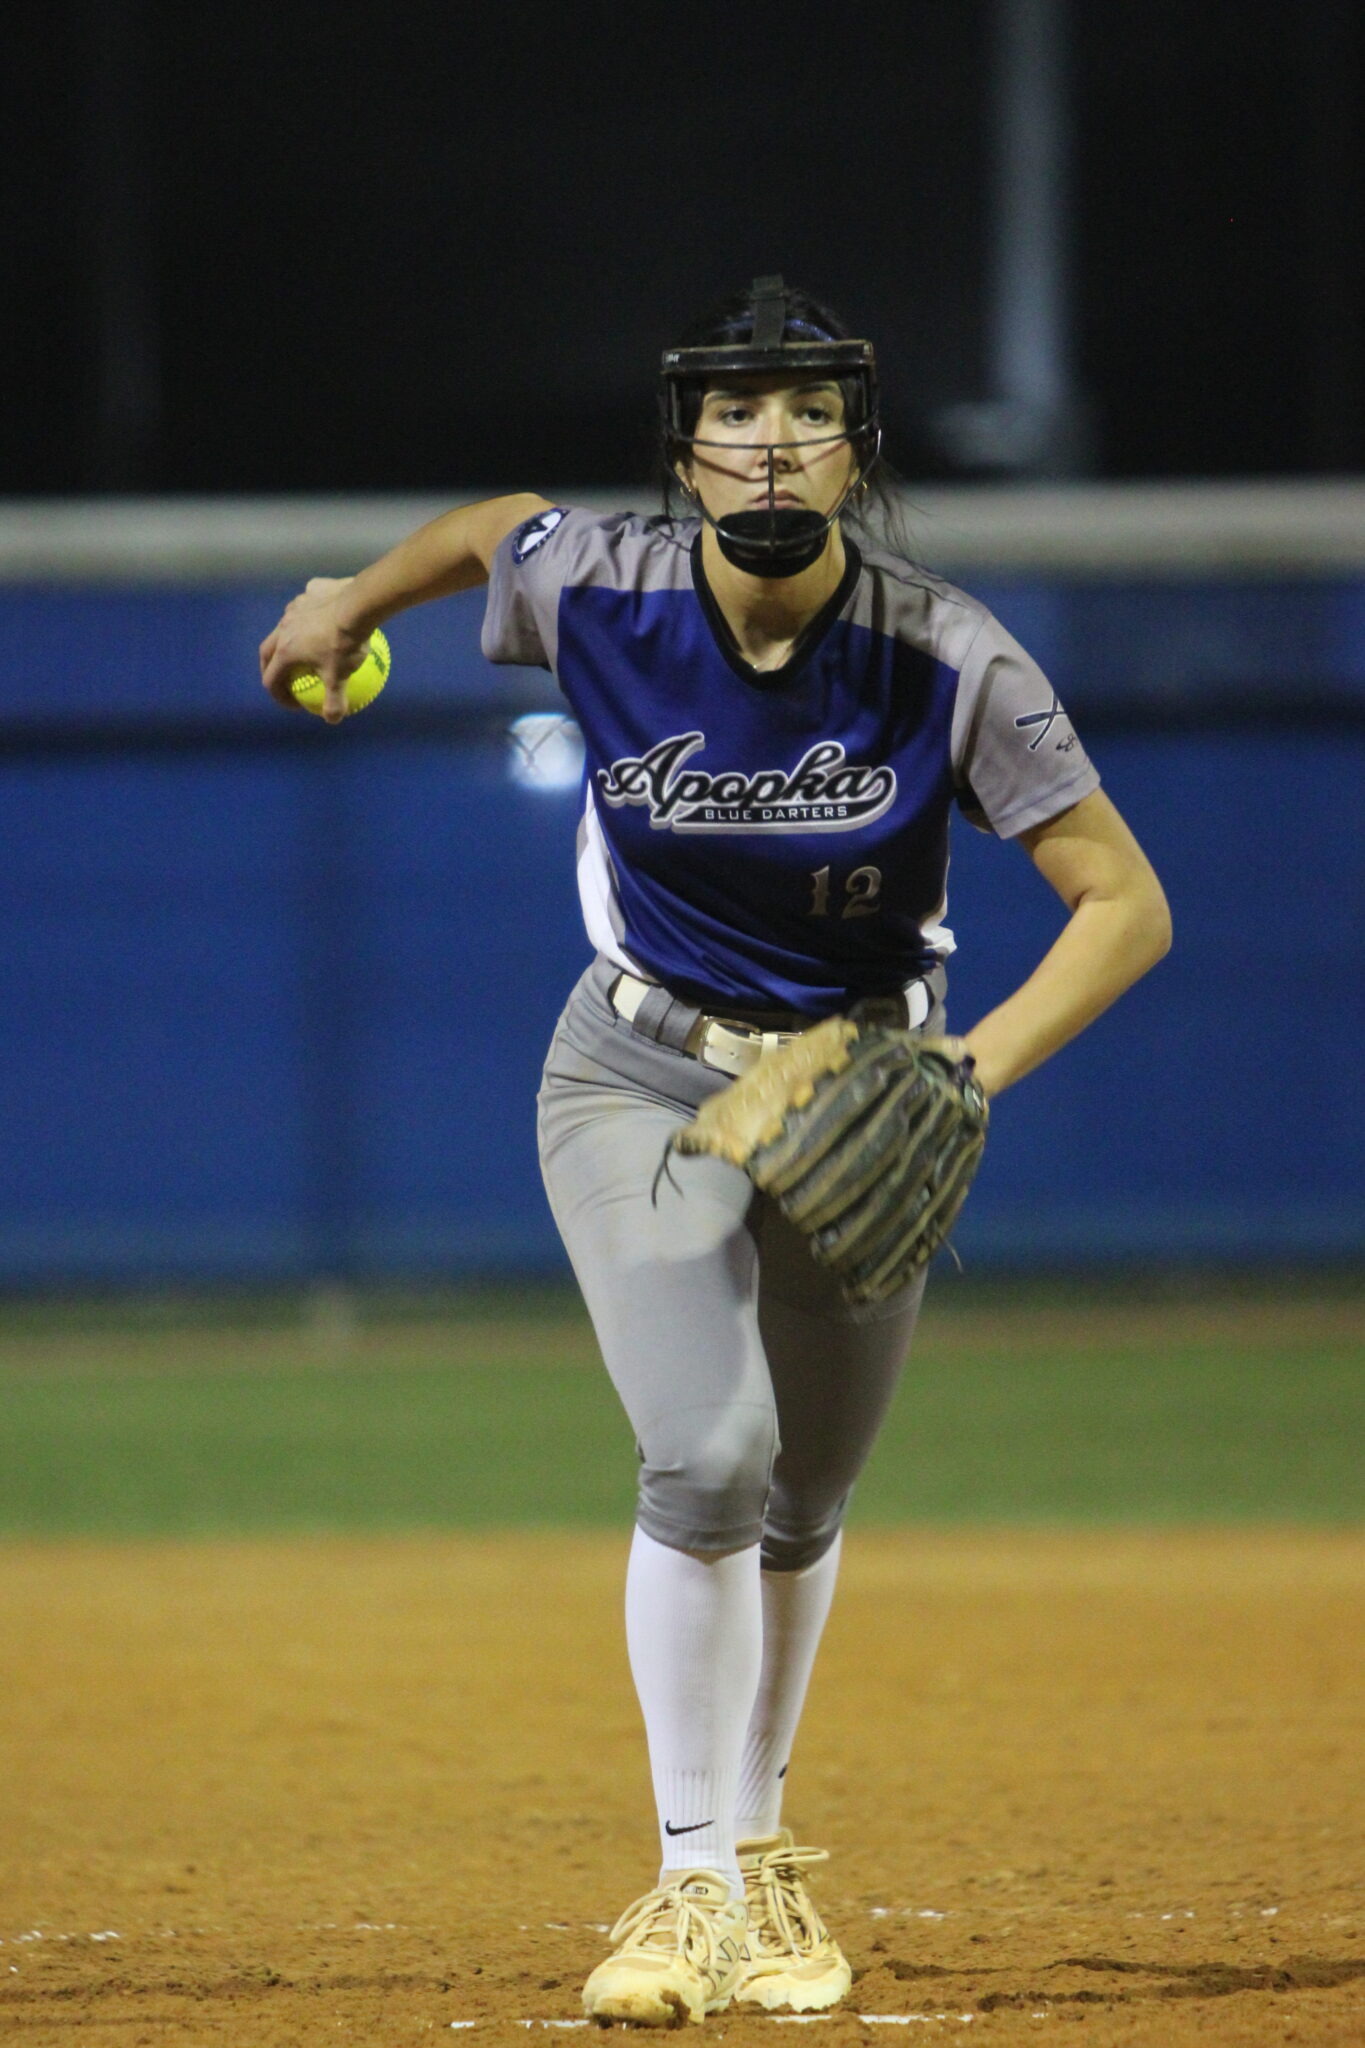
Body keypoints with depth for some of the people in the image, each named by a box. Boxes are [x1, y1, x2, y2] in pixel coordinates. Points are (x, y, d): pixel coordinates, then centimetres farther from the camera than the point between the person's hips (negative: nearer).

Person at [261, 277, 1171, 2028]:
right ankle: (695, 1887, -10)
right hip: (643, 1080, -1)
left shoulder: (945, 661, -23)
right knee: (708, 1453, -20)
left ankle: (759, 1851, 33)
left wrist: (976, 1062, -34)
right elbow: (493, 526, 6)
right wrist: (348, 605, 23)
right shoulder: (594, 593, -19)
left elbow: (1125, 904, -21)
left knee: (800, 1504, 11)